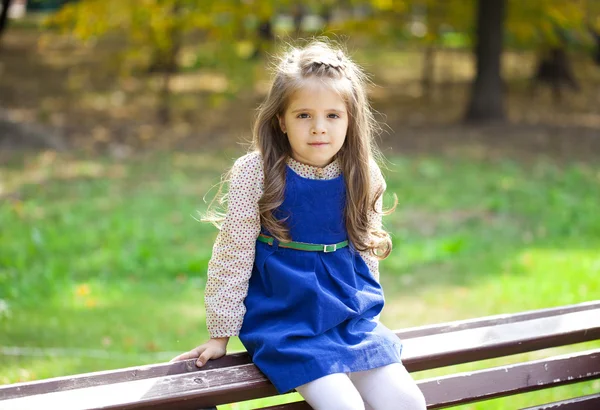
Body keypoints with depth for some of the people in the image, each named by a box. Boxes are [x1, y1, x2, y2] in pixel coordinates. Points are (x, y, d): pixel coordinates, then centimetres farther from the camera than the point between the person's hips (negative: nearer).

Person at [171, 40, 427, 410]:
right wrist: (221, 335, -2)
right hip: (284, 321, -4)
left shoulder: (362, 178, 0)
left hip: (351, 319, 5)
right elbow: (232, 255, -6)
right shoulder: (256, 173, -12)